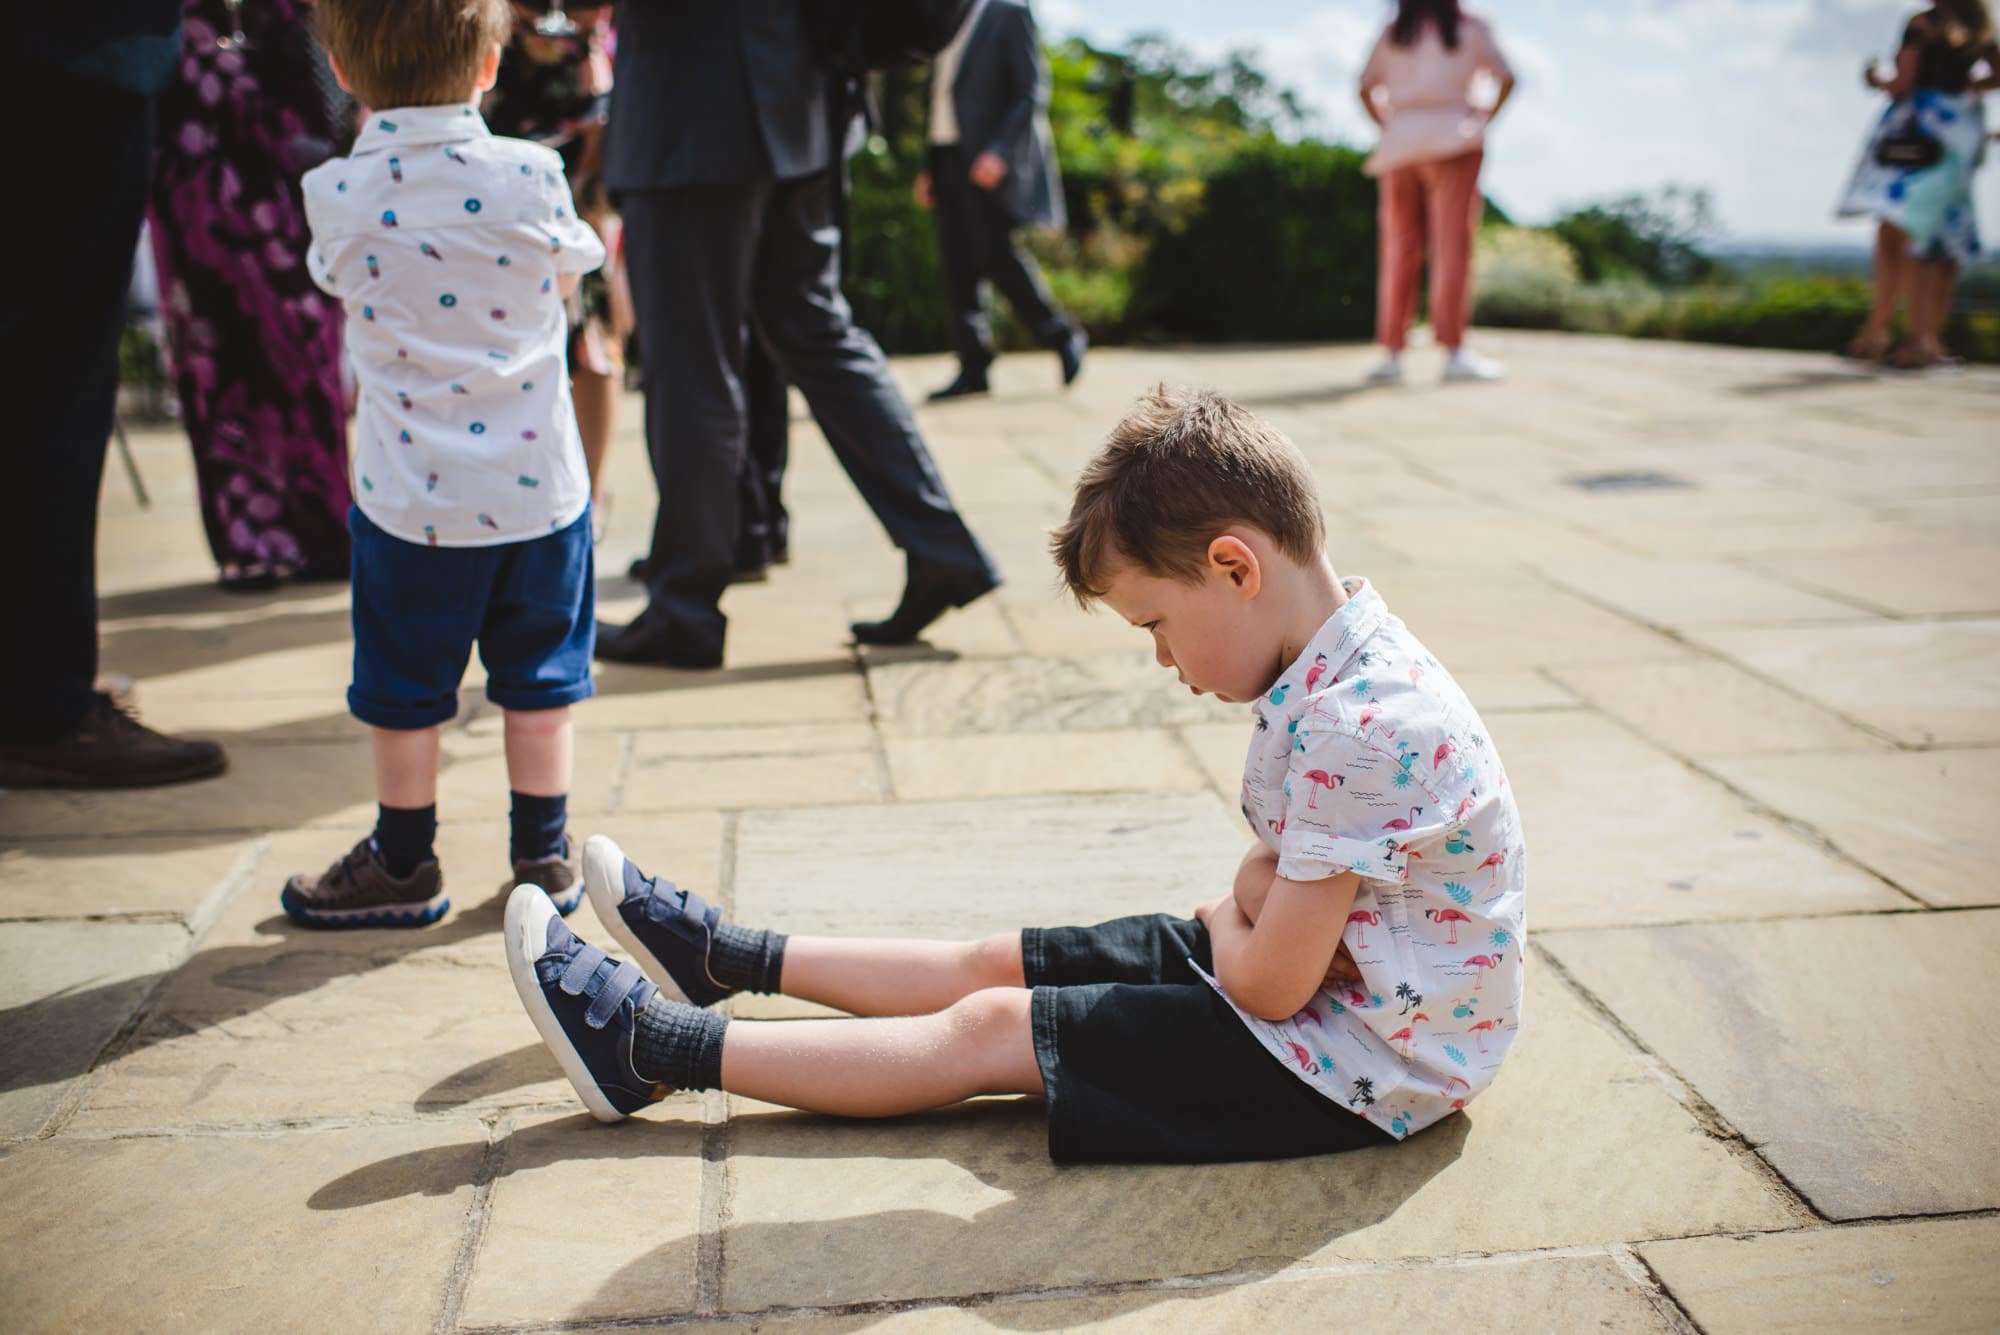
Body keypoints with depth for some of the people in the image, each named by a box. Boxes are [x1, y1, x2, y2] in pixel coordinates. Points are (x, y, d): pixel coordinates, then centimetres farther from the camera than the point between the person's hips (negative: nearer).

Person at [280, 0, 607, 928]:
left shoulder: (334, 195, -8)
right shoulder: (531, 174, -9)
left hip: (411, 495, -1)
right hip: (538, 482, 1)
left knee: (402, 693, 13)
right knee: (539, 681, 14)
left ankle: (404, 867, 26)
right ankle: (543, 858, 25)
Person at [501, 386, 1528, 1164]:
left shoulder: (1363, 725, -31)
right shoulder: (1326, 673, 2)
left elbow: (1272, 980, -26)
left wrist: (1229, 925, -5)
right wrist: (1248, 906, -9)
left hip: (1356, 1063, -9)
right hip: (1296, 966, 9)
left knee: (990, 1029, -6)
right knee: (999, 962, 12)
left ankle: (651, 1049, 4)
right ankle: (726, 958, 28)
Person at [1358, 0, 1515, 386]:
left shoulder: (1393, 33, 12)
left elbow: (1366, 87, 9)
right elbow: (1506, 78, 2)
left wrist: (1390, 126, 11)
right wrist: (1485, 118, 10)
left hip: (1400, 142, 3)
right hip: (1454, 139, -3)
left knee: (1399, 247, 3)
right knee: (1452, 243, -6)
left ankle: (1391, 353, 0)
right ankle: (1454, 351, -11)